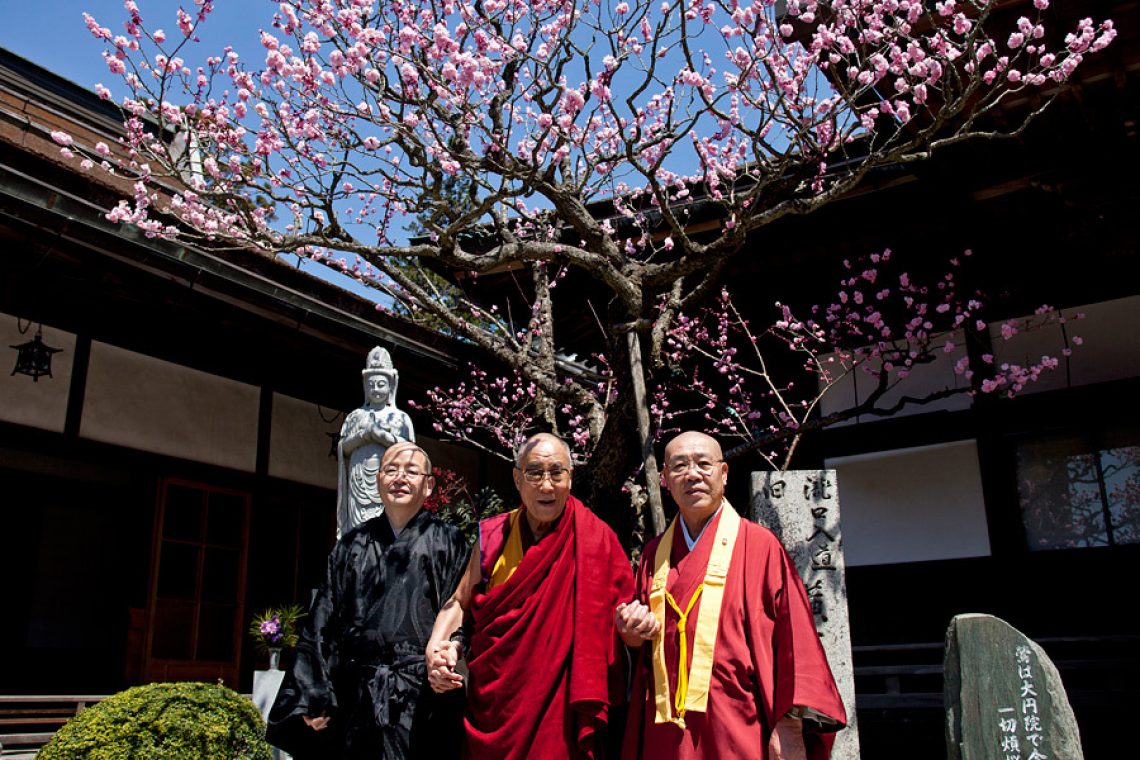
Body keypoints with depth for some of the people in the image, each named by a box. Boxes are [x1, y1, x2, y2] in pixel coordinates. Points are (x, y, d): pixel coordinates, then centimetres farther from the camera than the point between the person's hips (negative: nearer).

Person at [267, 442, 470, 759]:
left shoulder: (448, 542, 4)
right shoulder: (352, 546, 13)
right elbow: (323, 625, 11)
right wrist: (314, 699, 5)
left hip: (424, 701, -3)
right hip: (357, 704, 3)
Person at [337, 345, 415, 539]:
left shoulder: (400, 417, 10)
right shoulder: (355, 416, 17)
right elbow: (343, 447, 9)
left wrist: (382, 435, -10)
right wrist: (364, 434, -7)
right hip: (360, 482, 2)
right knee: (359, 527, -5)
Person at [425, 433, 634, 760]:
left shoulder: (595, 540, -5)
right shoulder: (494, 536, 3)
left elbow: (616, 617, -1)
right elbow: (460, 602, 9)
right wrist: (437, 649, -6)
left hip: (561, 706, -2)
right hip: (494, 700, 3)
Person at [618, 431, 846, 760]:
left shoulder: (760, 545, -3)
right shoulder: (656, 554, 10)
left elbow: (792, 638, -7)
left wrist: (790, 726, -14)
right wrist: (634, 630, -5)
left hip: (740, 732, -4)